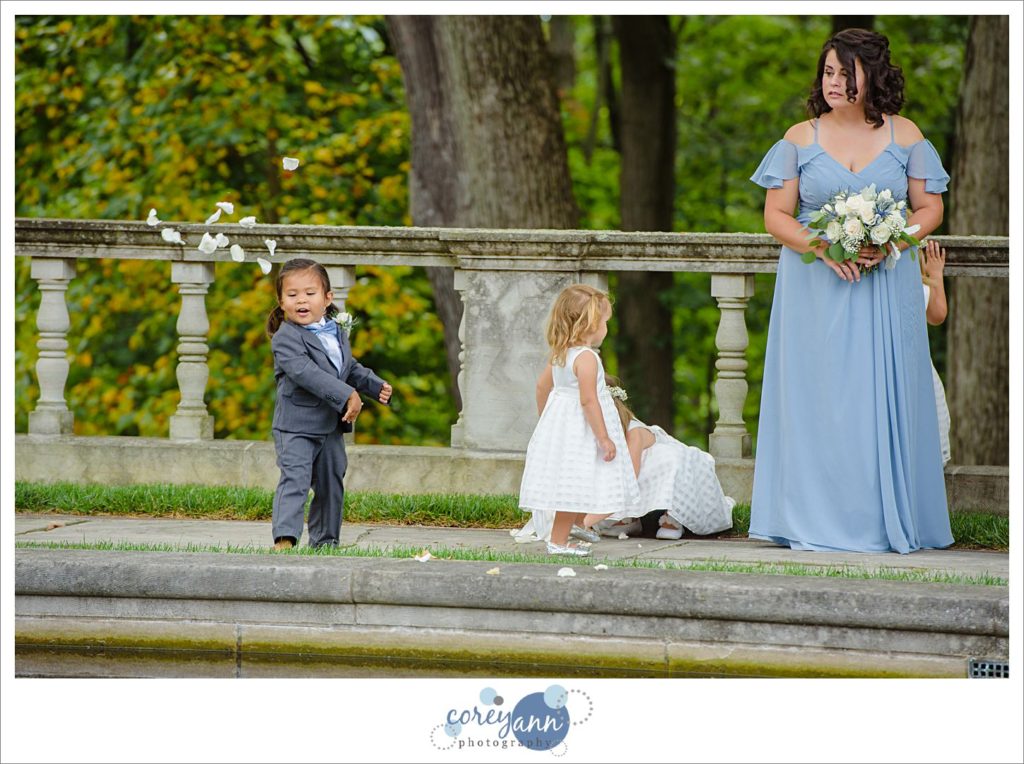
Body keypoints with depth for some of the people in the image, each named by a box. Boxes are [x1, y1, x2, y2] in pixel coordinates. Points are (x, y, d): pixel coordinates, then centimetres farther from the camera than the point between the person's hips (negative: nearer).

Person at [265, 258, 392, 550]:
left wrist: (375, 386, 8)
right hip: (295, 426, -7)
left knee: (330, 484, 14)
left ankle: (325, 540, 26)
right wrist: (346, 395, -32)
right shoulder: (286, 338, -15)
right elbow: (305, 372, -28)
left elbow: (351, 367, 26)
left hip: (331, 427, 7)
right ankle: (284, 537, -26)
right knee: (295, 479, -19)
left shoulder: (337, 334, 10)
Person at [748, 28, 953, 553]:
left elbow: (930, 209, 7)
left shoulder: (905, 136, 5)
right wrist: (823, 248, -15)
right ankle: (818, 522, 2)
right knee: (817, 400, -3)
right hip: (816, 289, 0)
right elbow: (776, 216, 2)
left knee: (883, 398, -1)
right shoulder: (800, 139, 3)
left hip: (887, 287, 0)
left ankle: (886, 519, 6)